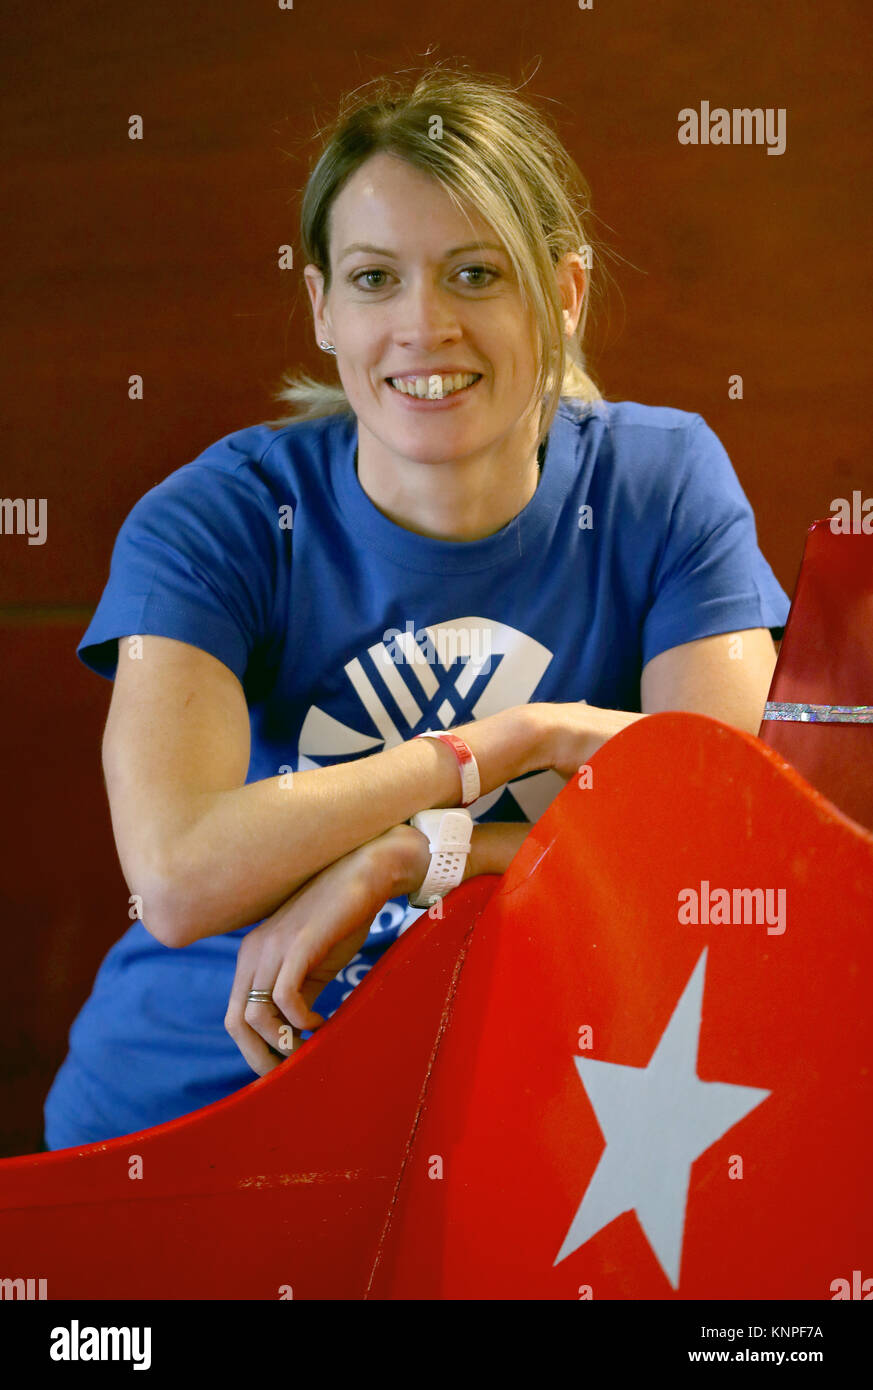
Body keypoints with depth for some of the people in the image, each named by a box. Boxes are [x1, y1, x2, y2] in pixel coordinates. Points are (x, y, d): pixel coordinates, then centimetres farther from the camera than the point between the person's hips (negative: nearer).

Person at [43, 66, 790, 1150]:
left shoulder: (663, 484, -5)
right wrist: (527, 736, -21)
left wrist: (387, 858, -21)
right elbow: (177, 878, -24)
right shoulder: (210, 522, -10)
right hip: (193, 1098, -1)